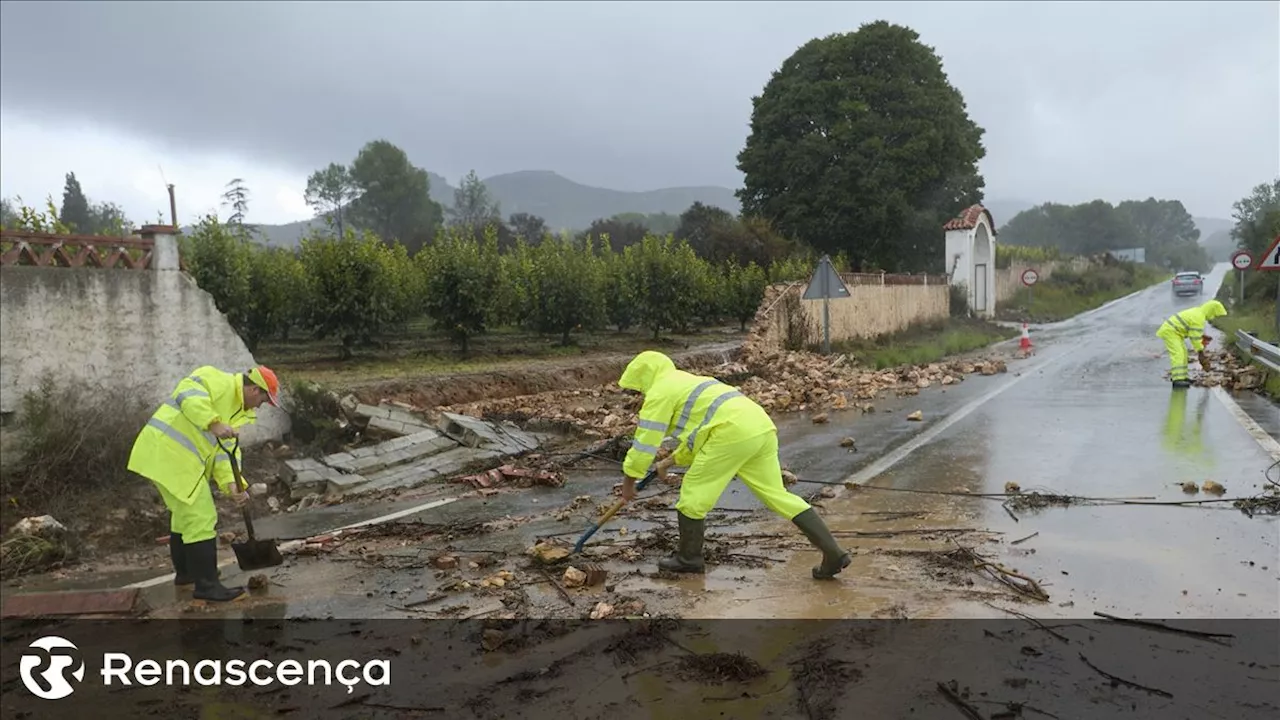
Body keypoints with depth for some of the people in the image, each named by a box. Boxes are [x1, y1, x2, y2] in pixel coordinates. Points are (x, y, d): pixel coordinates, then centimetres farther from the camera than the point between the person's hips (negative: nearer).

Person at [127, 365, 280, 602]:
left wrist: (232, 484, -4)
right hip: (170, 453, -11)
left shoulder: (237, 410, 18)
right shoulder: (219, 381, -9)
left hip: (177, 456, 11)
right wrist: (213, 423, -35)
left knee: (184, 513, 25)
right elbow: (189, 394, -27)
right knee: (201, 518, -8)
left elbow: (226, 450, 10)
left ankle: (184, 571, 42)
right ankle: (206, 585, -3)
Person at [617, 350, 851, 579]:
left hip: (732, 433, -9)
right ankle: (833, 552, 9)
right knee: (777, 494, 11)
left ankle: (689, 558, 21)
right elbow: (698, 434, 43)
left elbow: (645, 440, 5)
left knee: (693, 492, 7)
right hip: (762, 428, 9)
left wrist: (629, 481, 15)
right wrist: (671, 460, 43)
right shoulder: (688, 383, 35)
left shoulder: (659, 391, 7)